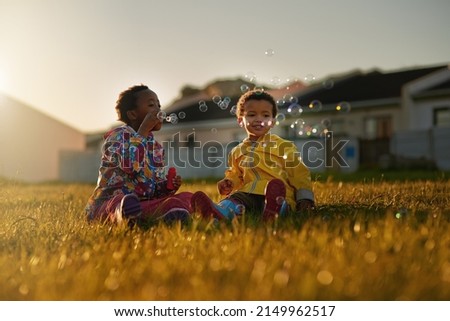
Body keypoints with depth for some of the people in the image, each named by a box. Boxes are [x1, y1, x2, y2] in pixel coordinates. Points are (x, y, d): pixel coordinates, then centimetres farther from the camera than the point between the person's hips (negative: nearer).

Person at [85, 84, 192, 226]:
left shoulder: (156, 147, 18)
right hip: (109, 203, -6)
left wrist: (168, 186, -3)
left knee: (187, 197, -17)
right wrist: (144, 129, -17)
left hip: (143, 203, 6)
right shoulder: (119, 135, -2)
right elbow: (130, 165, -25)